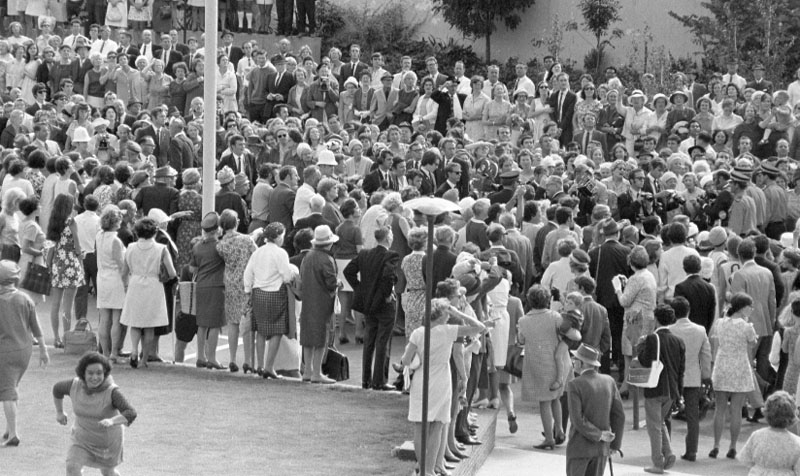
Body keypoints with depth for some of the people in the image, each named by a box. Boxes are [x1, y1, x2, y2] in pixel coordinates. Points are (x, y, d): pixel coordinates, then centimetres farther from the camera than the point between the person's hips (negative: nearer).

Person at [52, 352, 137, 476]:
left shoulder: (112, 391, -29)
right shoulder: (75, 385, -18)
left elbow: (131, 414, -38)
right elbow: (58, 389, 3)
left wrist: (112, 421, -54)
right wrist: (59, 412, 11)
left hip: (108, 439, -2)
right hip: (83, 437, 2)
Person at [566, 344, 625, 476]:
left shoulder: (575, 386, -16)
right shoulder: (609, 381, 0)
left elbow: (577, 420, -22)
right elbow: (619, 415, 2)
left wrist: (599, 435, -13)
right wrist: (615, 444, 8)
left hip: (580, 447, -5)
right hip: (602, 448, 5)